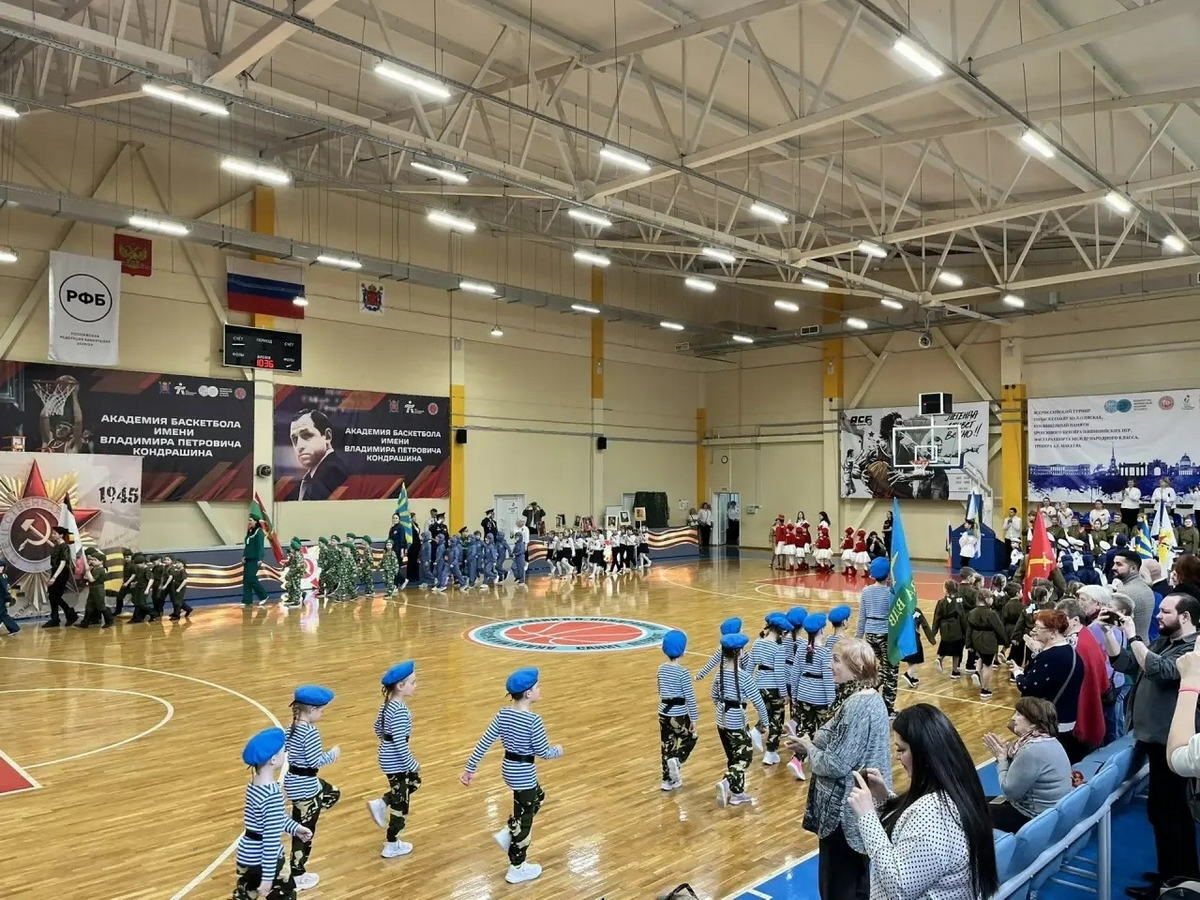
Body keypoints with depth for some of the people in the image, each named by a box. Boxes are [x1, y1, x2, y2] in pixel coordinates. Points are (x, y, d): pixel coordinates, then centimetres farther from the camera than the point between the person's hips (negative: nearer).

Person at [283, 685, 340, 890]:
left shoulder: (292, 727, 2)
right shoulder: (310, 732, -25)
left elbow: (285, 749, 12)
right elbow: (316, 761, -24)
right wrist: (333, 754, -9)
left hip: (294, 781, 9)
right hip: (305, 786, -9)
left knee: (333, 794, 27)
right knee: (305, 831, 6)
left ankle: (301, 819, 21)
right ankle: (297, 875, 18)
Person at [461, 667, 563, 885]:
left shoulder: (503, 714, -4)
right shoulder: (533, 720, -24)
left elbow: (484, 742, -2)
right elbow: (544, 752, -17)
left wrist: (470, 768, 3)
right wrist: (558, 750, 5)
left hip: (508, 769, 7)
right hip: (524, 773, -7)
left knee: (538, 797, 31)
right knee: (524, 819, 10)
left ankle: (508, 834, 28)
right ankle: (517, 868, 25)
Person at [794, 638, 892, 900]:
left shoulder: (858, 706, -25)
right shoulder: (869, 699, 6)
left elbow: (836, 765, -25)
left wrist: (808, 748, -8)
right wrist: (813, 743, 2)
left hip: (846, 813, -10)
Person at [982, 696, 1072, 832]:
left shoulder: (1033, 751, -30)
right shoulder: (1047, 740, 2)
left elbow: (1009, 790, -21)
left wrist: (1001, 758, -9)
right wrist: (1007, 751, -4)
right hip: (1048, 811, 10)